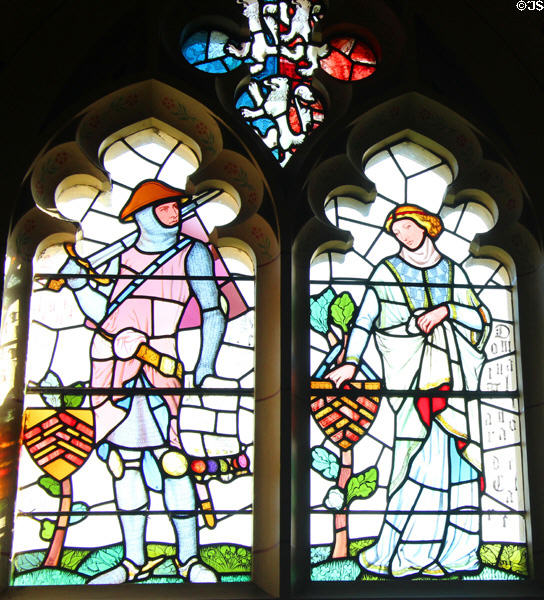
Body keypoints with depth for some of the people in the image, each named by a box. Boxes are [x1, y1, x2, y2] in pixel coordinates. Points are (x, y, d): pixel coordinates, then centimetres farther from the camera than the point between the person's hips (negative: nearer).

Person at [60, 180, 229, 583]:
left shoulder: (191, 253, 6)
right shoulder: (121, 261, 16)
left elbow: (213, 313, -1)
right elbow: (99, 313, 9)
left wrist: (205, 366, -11)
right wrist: (79, 283, -6)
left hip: (157, 366, -4)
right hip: (110, 366, 4)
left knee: (169, 457, -10)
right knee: (123, 460, 7)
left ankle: (189, 557, 3)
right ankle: (134, 561, 18)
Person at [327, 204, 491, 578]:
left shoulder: (452, 272, 17)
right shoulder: (387, 271, 9)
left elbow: (481, 318, 10)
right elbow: (365, 319, -1)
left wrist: (446, 310, -8)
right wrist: (351, 363, -13)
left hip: (455, 370, 4)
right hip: (415, 374, -3)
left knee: (457, 456, -1)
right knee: (423, 450, -12)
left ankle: (454, 547, 6)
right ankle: (406, 550, -5)